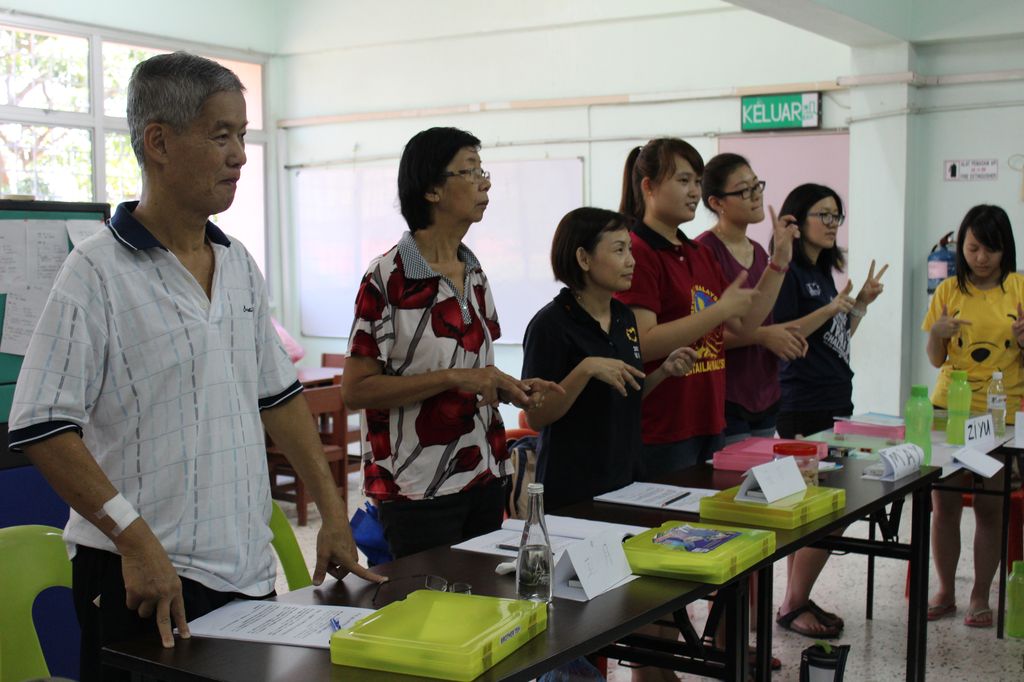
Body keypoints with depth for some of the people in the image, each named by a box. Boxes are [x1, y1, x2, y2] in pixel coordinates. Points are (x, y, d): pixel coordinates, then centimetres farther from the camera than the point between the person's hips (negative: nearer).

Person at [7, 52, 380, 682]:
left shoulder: (239, 266, 9)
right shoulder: (98, 273, -12)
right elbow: (42, 427, -16)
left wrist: (333, 513, 11)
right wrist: (136, 538, -23)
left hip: (249, 572, 7)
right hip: (143, 580, -6)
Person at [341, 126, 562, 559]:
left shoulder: (473, 273, 11)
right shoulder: (388, 278, -12)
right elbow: (355, 390, -16)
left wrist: (512, 388, 1)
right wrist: (454, 378, -22)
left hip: (484, 476, 7)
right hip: (419, 488, -7)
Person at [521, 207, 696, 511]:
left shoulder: (624, 317, 6)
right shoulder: (551, 324, -16)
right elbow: (535, 417, -17)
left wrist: (664, 370, -1)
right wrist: (586, 369, -27)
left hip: (625, 477, 7)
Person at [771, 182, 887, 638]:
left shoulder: (823, 273, 16)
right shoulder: (787, 273, -10)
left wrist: (860, 304, 10)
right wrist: (830, 308, -22)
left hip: (834, 402, 9)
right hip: (804, 410, -9)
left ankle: (797, 600, 19)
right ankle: (793, 605, 5)